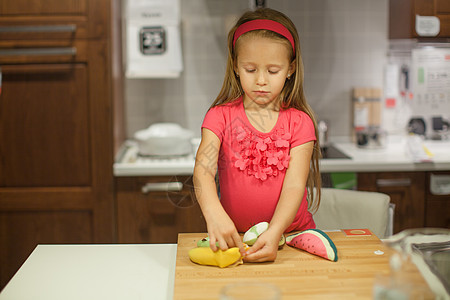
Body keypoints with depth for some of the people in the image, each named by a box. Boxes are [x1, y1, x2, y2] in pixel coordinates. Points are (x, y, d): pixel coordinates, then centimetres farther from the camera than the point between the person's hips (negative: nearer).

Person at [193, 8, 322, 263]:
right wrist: (214, 214, -37)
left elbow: (294, 186, -12)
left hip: (291, 233, -1)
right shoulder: (221, 116, 0)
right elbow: (203, 170, -17)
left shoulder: (299, 122, 0)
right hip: (235, 238, 1)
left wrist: (274, 232, -31)